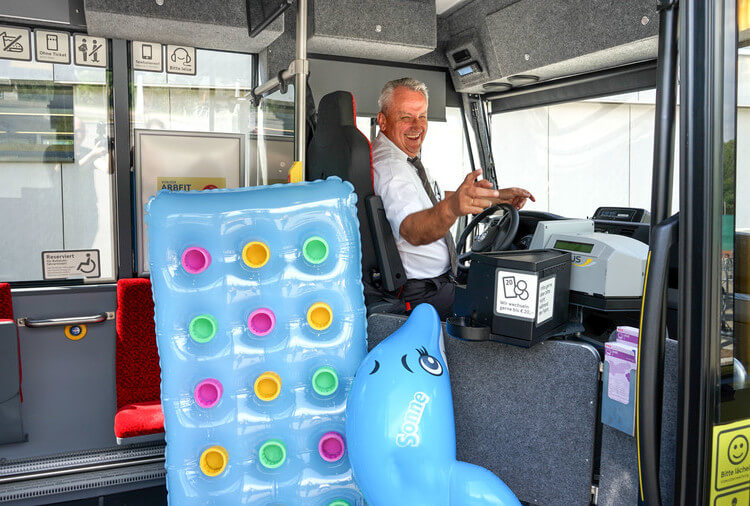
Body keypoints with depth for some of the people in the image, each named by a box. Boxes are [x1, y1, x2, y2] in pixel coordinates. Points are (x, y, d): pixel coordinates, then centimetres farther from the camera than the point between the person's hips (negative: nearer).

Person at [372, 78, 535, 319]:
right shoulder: (389, 168, -22)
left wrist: (498, 196, 17)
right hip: (420, 296, -10)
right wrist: (453, 207, -60)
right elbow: (412, 230, -41)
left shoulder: (405, 159, 11)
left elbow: (432, 201, 24)